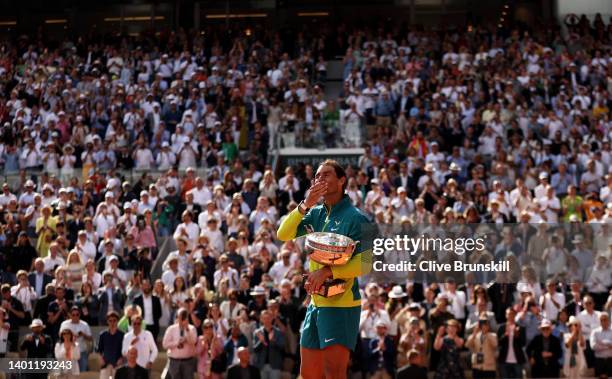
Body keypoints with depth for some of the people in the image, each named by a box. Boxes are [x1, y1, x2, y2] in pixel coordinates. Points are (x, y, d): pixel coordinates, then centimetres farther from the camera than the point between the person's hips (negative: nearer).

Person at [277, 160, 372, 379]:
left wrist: (327, 271, -25)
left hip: (342, 305, -8)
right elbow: (283, 235, 0)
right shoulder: (316, 213, 10)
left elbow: (365, 263, -16)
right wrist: (305, 205, -12)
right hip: (316, 303, 8)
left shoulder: (355, 217, -10)